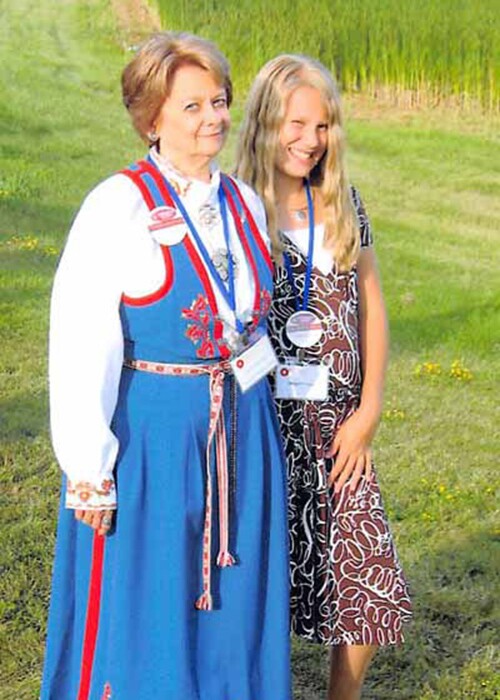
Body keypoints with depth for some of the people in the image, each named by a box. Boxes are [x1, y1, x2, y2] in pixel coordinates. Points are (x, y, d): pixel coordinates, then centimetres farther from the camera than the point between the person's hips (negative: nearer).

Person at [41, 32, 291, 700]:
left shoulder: (244, 204, 6)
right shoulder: (119, 207, -13)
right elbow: (79, 345, -15)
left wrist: (250, 409, 15)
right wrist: (89, 470, -17)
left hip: (242, 435, 6)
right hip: (151, 434, -6)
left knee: (235, 603, 14)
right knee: (146, 612, 5)